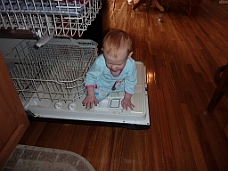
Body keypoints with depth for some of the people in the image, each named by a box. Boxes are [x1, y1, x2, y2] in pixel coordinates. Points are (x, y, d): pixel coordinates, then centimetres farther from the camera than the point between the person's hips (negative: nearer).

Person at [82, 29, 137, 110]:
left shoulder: (131, 65, -33)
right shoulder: (100, 62, -38)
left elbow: (131, 82, -15)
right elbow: (91, 76, -20)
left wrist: (127, 98, -11)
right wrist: (90, 95, -22)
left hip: (120, 84, 3)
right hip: (102, 84, -2)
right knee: (96, 95, -19)